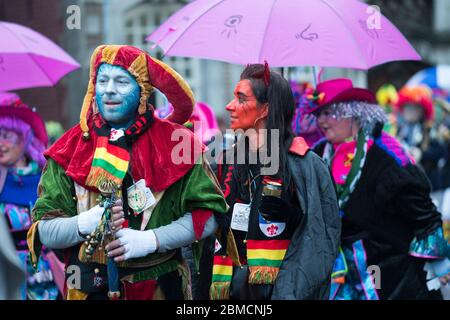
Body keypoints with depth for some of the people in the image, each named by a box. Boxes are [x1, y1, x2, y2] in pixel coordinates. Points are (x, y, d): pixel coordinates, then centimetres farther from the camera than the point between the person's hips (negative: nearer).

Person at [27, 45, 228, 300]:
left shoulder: (174, 143, -4)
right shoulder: (71, 148, -1)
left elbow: (208, 215, -6)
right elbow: (44, 232, -4)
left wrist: (150, 240, -18)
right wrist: (85, 223, -23)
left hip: (159, 287, -1)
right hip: (88, 287, 1)